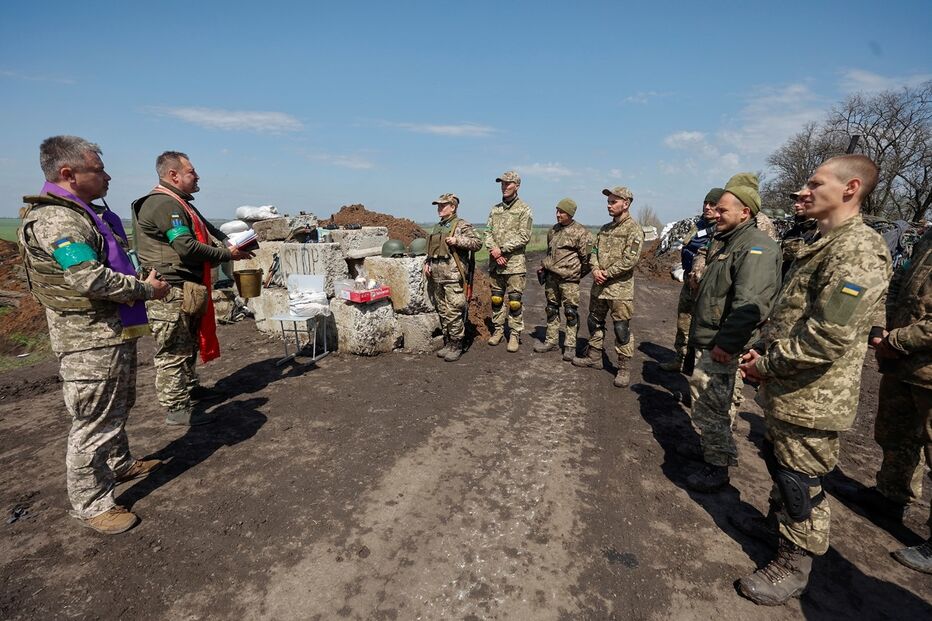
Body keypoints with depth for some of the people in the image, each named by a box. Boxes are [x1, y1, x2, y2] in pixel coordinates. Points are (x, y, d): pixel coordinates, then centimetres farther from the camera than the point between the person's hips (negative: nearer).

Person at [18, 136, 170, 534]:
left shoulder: (85, 213, 14)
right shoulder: (56, 219, -20)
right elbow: (91, 280, -29)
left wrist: (140, 281, 11)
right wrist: (147, 289, -17)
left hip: (115, 332, 11)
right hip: (90, 341, -11)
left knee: (118, 407, 25)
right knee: (94, 422, 0)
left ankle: (120, 464, 44)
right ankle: (92, 505, 15)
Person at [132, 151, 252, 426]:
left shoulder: (179, 203, 19)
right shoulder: (165, 204, -16)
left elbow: (202, 235, 23)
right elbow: (187, 247, -23)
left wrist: (229, 245, 8)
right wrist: (226, 254, -14)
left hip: (185, 289, 11)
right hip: (171, 292, -11)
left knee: (188, 344, 22)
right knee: (173, 351, -3)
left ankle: (190, 388, 38)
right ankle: (177, 409, 6)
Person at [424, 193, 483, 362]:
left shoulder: (461, 225, -2)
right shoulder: (437, 227, 19)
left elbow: (477, 242, -9)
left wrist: (457, 240, -17)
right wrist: (427, 263, 12)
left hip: (453, 278, -7)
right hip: (437, 278, 8)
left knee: (453, 314, -7)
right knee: (443, 313, 12)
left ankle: (456, 347, 4)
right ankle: (447, 344, 23)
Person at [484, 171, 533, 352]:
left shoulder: (524, 209, -2)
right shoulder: (495, 209, 13)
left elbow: (524, 237, -11)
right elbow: (488, 232, 8)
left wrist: (502, 249, -15)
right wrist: (494, 251, -10)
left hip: (515, 263, -5)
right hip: (495, 262, 5)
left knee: (514, 301, -2)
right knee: (496, 299, 12)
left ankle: (515, 334, 9)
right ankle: (498, 329, 25)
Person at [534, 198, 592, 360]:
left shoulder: (580, 232, -9)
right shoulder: (553, 230, 13)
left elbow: (587, 257, -7)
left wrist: (579, 273, 0)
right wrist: (543, 267, 18)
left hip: (568, 279, -7)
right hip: (551, 277, 7)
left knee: (571, 313, -1)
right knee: (551, 309, 12)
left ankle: (570, 345, 6)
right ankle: (551, 341, 23)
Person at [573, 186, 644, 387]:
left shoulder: (633, 229, -10)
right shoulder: (605, 229, 14)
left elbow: (630, 260, -18)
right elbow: (594, 252, 13)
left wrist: (606, 274, -16)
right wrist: (595, 270, -6)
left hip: (620, 289, -8)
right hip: (599, 286, 8)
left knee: (622, 329, -2)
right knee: (594, 322, 17)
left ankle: (624, 368, 10)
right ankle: (594, 357, 33)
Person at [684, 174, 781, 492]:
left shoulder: (756, 247, -18)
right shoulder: (730, 241, 15)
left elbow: (749, 305, -29)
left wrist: (725, 344, -29)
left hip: (721, 348, -11)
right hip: (712, 341, 11)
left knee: (709, 408, -3)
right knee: (723, 403, 23)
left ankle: (716, 468, 12)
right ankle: (723, 453, 39)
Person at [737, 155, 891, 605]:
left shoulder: (860, 251, -21)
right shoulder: (823, 245, 13)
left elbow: (830, 337, -28)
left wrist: (768, 365, -17)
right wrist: (763, 350, 6)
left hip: (811, 398, -9)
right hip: (786, 392, 9)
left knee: (799, 484, 7)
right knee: (777, 463, 24)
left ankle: (793, 567, 26)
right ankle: (780, 524, 46)